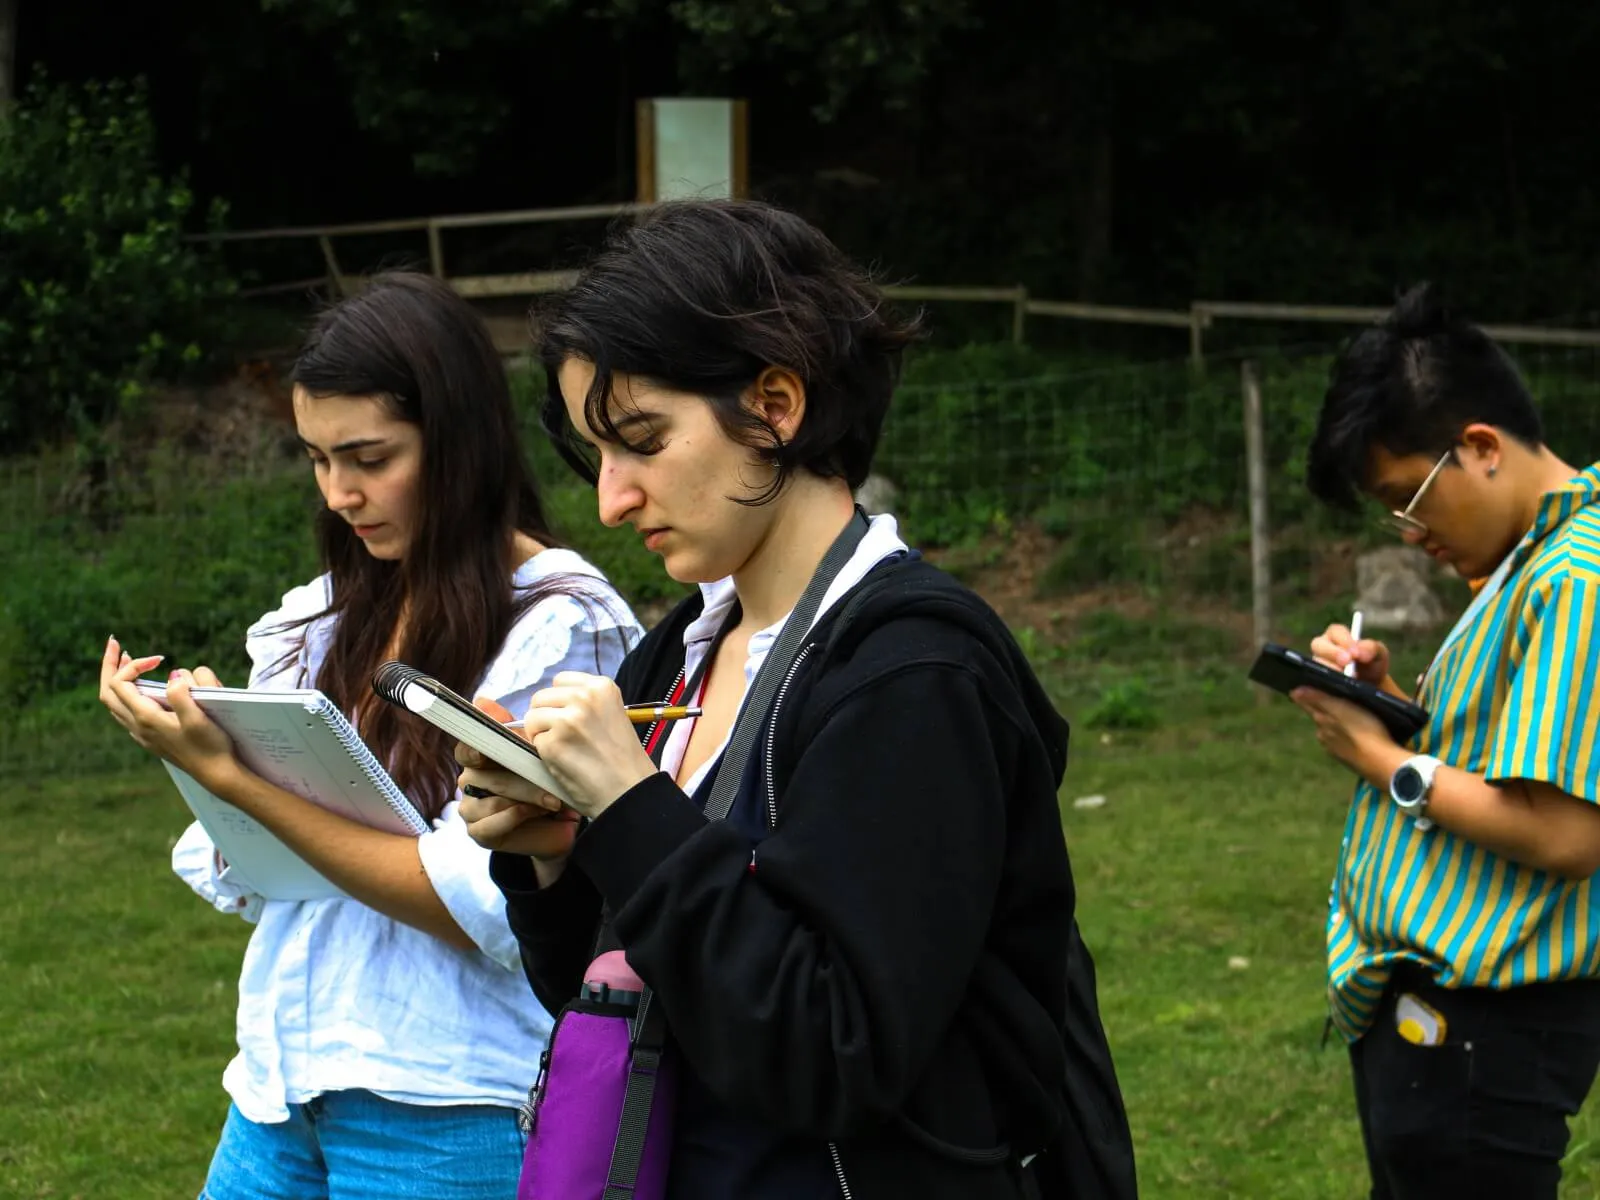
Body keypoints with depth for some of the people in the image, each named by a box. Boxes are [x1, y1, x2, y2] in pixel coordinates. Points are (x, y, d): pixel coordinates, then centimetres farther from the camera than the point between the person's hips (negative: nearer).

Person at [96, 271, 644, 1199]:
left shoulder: (558, 626, -11)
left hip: (445, 1117, -6)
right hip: (281, 1084, 6)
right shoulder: (335, 612, 8)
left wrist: (231, 776, -19)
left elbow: (485, 908, -18)